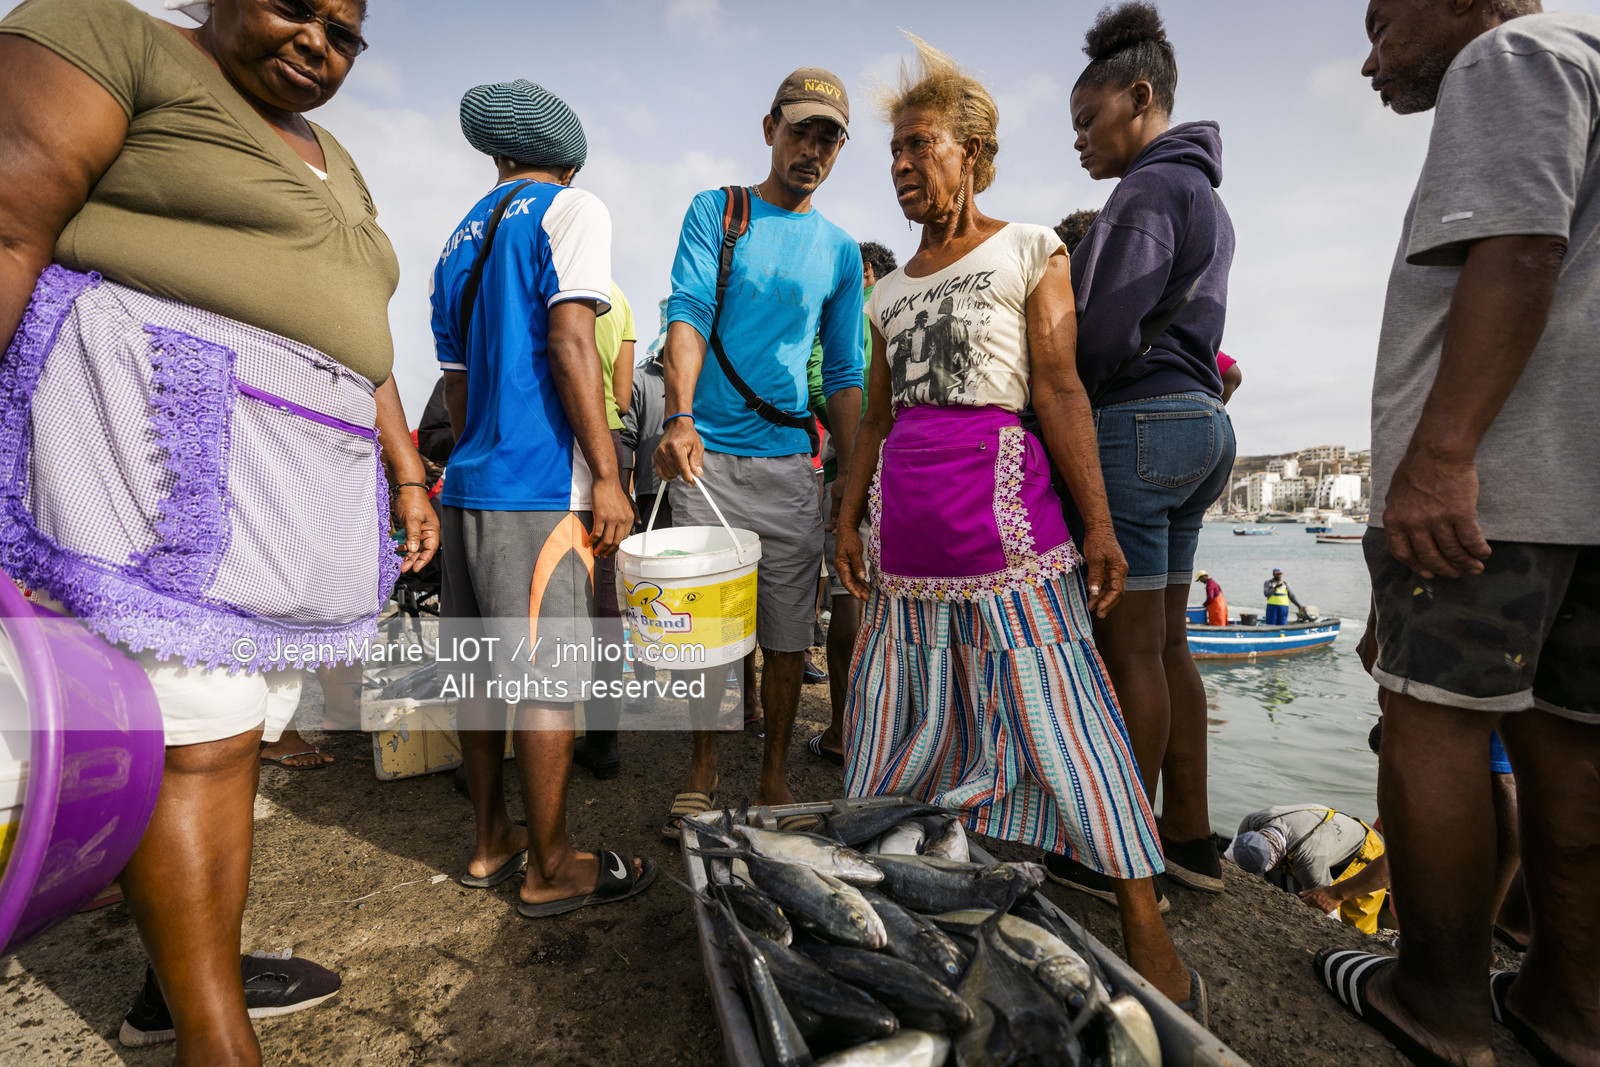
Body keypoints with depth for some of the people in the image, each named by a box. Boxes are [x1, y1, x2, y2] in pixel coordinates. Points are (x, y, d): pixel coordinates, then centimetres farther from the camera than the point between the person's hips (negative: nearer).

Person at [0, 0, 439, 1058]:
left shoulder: (335, 166, 24)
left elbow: (354, 339, 21)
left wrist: (406, 475, 14)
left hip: (300, 480, 8)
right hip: (165, 438, -7)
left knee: (231, 730, 11)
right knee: (199, 741, -8)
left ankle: (188, 973, 26)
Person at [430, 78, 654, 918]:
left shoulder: (460, 241, 22)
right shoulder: (573, 211, 1)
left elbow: (457, 382, 22)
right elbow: (570, 343, -14)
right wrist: (607, 475, -15)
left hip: (469, 481, 8)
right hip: (538, 487, -8)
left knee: (483, 670, 13)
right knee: (547, 679, -1)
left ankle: (491, 842, 27)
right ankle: (550, 869, 12)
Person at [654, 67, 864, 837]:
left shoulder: (840, 251, 15)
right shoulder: (715, 211, 9)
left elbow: (844, 375, 14)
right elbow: (687, 314, -6)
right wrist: (680, 418, -23)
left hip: (789, 462, 2)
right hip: (705, 453, -2)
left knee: (787, 633, 4)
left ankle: (774, 775, 21)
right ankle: (703, 770, 21)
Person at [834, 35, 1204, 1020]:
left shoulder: (1031, 250, 6)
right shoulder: (892, 289, 19)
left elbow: (1059, 390, -3)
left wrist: (1100, 523, -9)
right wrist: (849, 518, 13)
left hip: (1003, 506, -5)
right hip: (904, 521, 5)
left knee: (1053, 706, -5)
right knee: (907, 709, 12)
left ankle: (1147, 929, 9)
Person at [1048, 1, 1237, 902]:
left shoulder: (1148, 188, -7)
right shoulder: (1207, 199, 24)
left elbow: (1106, 336, -17)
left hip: (1134, 423, -10)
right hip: (1198, 423, 10)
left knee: (1129, 649, -4)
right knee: (1167, 643, 12)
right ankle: (1191, 840, 22)